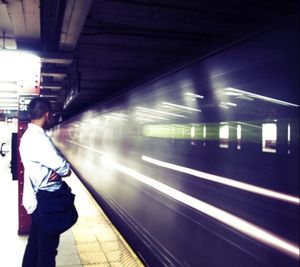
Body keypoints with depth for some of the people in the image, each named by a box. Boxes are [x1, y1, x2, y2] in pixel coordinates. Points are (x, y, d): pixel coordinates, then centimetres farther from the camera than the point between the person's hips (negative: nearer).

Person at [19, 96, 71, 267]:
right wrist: (63, 171, -2)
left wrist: (57, 171, -11)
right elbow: (64, 168, -24)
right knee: (48, 247, 4)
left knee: (35, 242, 21)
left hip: (36, 198, 10)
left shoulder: (29, 135, 8)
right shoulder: (38, 138, -24)